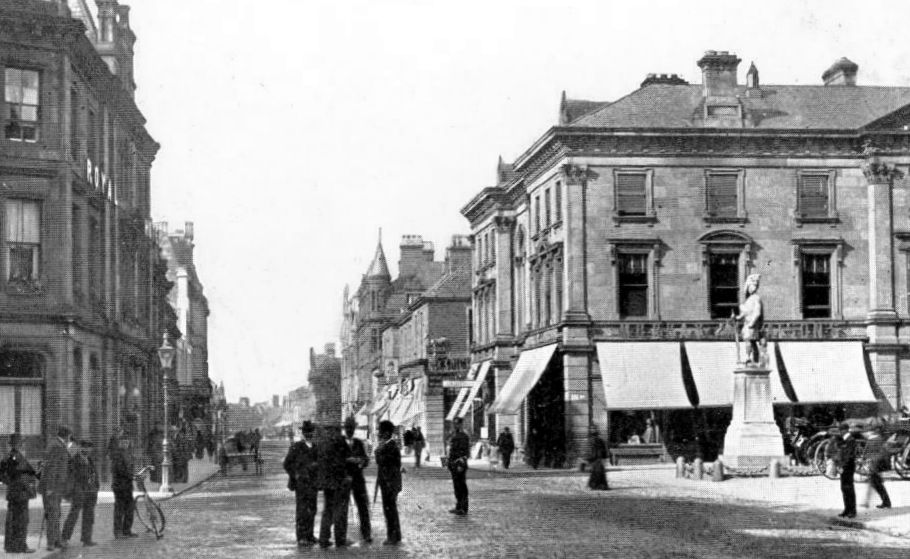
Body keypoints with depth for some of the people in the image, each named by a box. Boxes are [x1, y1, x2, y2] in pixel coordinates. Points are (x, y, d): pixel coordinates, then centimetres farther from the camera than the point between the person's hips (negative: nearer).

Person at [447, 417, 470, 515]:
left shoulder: (463, 436, -13)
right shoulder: (454, 435, 15)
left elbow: (465, 451, -18)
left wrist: (461, 465, -22)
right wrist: (449, 460, 18)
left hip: (460, 463, -9)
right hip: (453, 464, 9)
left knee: (461, 486, -5)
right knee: (456, 485, 12)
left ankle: (463, 509, -2)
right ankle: (458, 507, 18)